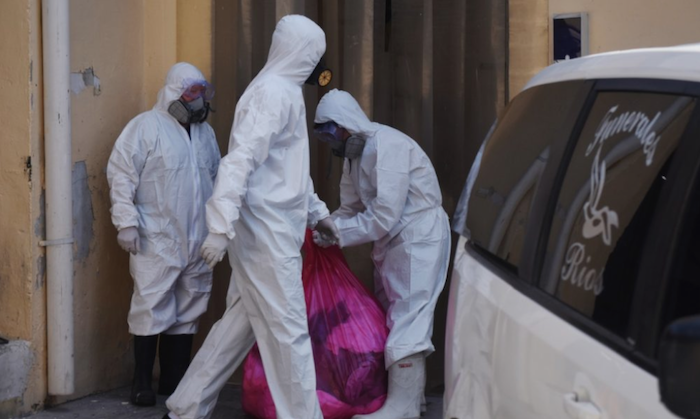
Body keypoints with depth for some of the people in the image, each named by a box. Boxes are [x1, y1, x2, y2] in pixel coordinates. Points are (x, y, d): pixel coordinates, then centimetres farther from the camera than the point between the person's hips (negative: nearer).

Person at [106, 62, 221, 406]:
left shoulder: (205, 132, 15)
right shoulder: (146, 127, -6)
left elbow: (217, 178, 22)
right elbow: (121, 174, -10)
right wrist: (126, 222, -15)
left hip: (196, 242, 6)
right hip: (156, 240, -6)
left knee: (187, 311, 9)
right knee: (153, 309, -5)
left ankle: (175, 379, 19)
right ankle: (142, 382, 5)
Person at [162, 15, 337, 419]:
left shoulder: (285, 91, 18)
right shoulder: (274, 93, -15)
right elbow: (241, 160, -24)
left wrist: (317, 212, 34)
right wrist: (221, 226, -30)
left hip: (270, 232, 10)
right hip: (267, 232, -10)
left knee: (241, 322, 13)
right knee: (288, 330, -4)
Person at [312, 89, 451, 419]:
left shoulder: (386, 146, -23)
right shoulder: (354, 154, 8)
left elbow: (383, 216, -27)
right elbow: (351, 208, 9)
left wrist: (336, 233, -22)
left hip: (419, 236, -10)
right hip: (392, 240, 10)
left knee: (406, 319, -13)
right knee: (390, 317, 12)